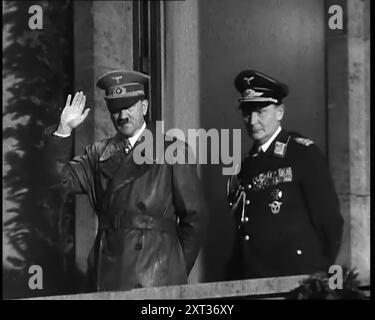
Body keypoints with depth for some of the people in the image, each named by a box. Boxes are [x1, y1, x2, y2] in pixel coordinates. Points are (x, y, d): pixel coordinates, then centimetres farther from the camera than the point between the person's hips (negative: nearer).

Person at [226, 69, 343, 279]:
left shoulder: (305, 154, -4)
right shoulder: (246, 165, 12)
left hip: (297, 280, -4)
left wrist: (321, 275, -4)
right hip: (249, 279, 5)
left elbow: (330, 220, -5)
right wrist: (235, 278, 4)